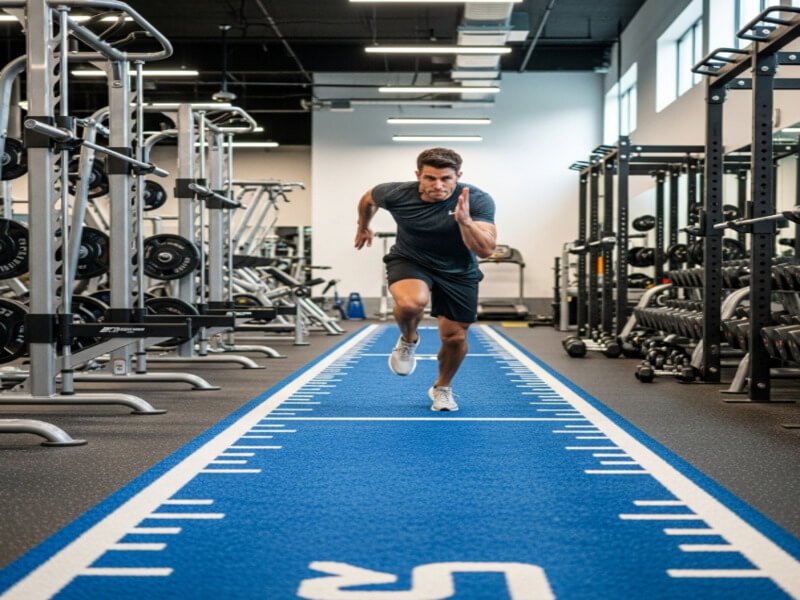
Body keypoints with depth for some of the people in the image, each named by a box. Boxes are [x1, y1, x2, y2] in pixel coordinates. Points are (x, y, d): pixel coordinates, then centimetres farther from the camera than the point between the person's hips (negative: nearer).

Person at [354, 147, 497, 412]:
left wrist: (464, 221, -50)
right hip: (409, 261, -1)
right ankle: (408, 340, 2)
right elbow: (368, 198, 1)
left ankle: (443, 388, 35)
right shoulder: (396, 194, -22)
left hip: (458, 271, 1)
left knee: (455, 336, 4)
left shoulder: (478, 201, -26)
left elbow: (485, 250, -34)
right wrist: (363, 227, 19)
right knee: (411, 302, -33)